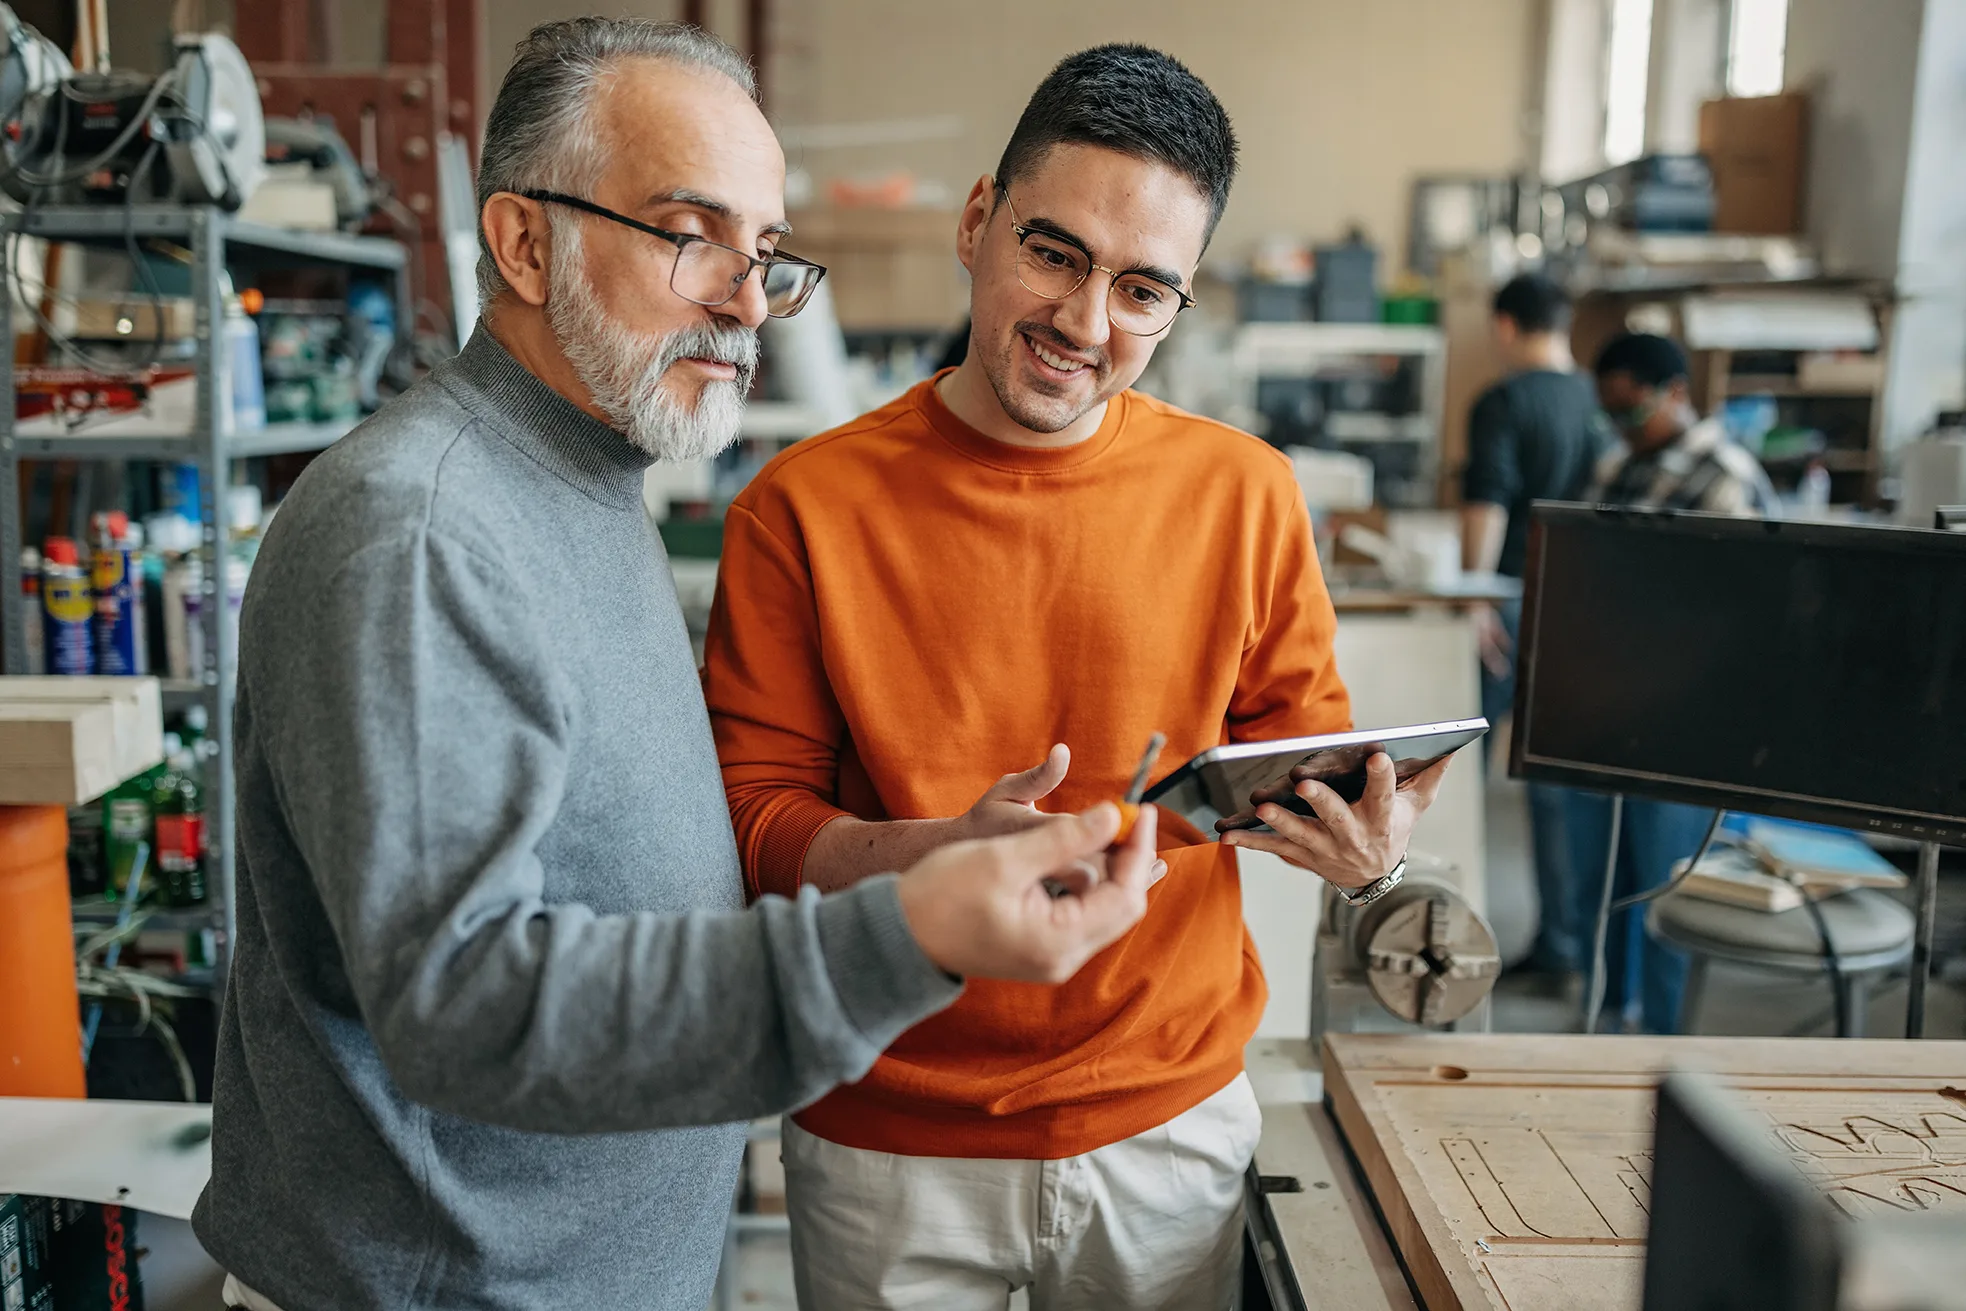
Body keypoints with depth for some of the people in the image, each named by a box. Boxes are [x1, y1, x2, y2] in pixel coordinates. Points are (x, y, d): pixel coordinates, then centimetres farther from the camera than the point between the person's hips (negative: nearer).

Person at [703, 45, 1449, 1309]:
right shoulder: (806, 506, -9)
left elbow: (1305, 741, 6)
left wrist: (1362, 837, -17)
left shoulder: (1245, 494, -3)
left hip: (1172, 1120, 2)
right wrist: (931, 856, -27)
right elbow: (751, 812, -8)